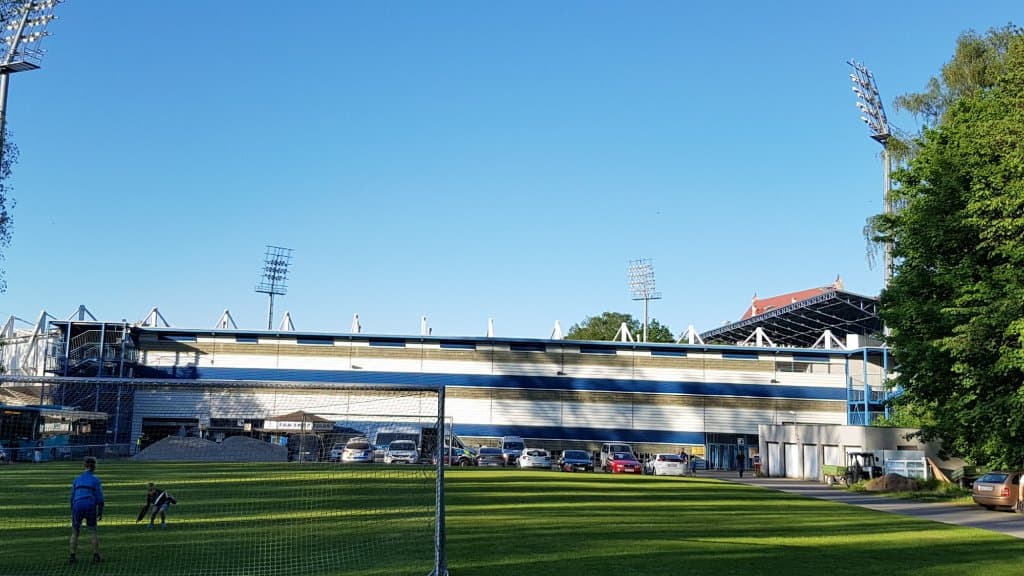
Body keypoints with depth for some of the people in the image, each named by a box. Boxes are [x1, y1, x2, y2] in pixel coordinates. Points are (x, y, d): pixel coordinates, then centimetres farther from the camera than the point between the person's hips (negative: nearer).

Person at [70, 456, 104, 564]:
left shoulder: (77, 478, 11)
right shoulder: (95, 479, 1)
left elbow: (73, 496, 13)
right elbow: (99, 497, -4)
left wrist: (72, 512, 21)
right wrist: (100, 513, 4)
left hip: (77, 507, 2)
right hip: (90, 508, -2)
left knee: (75, 533, 16)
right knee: (94, 531, 14)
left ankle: (72, 556, 10)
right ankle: (96, 556, 9)